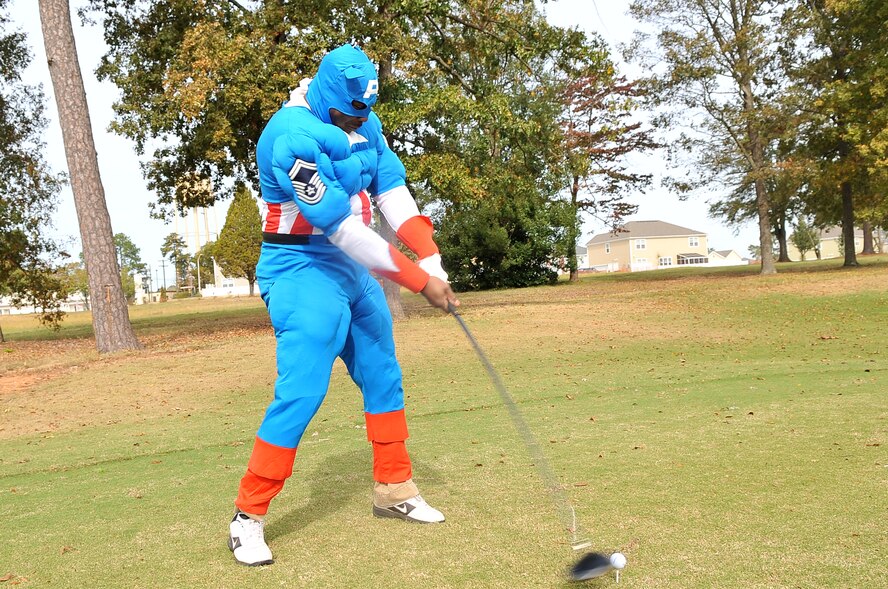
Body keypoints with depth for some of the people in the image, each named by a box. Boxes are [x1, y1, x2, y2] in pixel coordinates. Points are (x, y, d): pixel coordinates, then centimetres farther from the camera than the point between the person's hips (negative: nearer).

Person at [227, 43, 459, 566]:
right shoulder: (295, 137, -23)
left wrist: (432, 262, -17)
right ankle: (248, 517, 3)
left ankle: (395, 488, 30)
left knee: (383, 376, 14)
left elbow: (394, 193, -3)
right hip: (302, 270, -8)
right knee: (301, 392, -12)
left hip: (354, 269, 9)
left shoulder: (364, 125, 4)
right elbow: (343, 228, -27)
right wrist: (419, 281, -23)